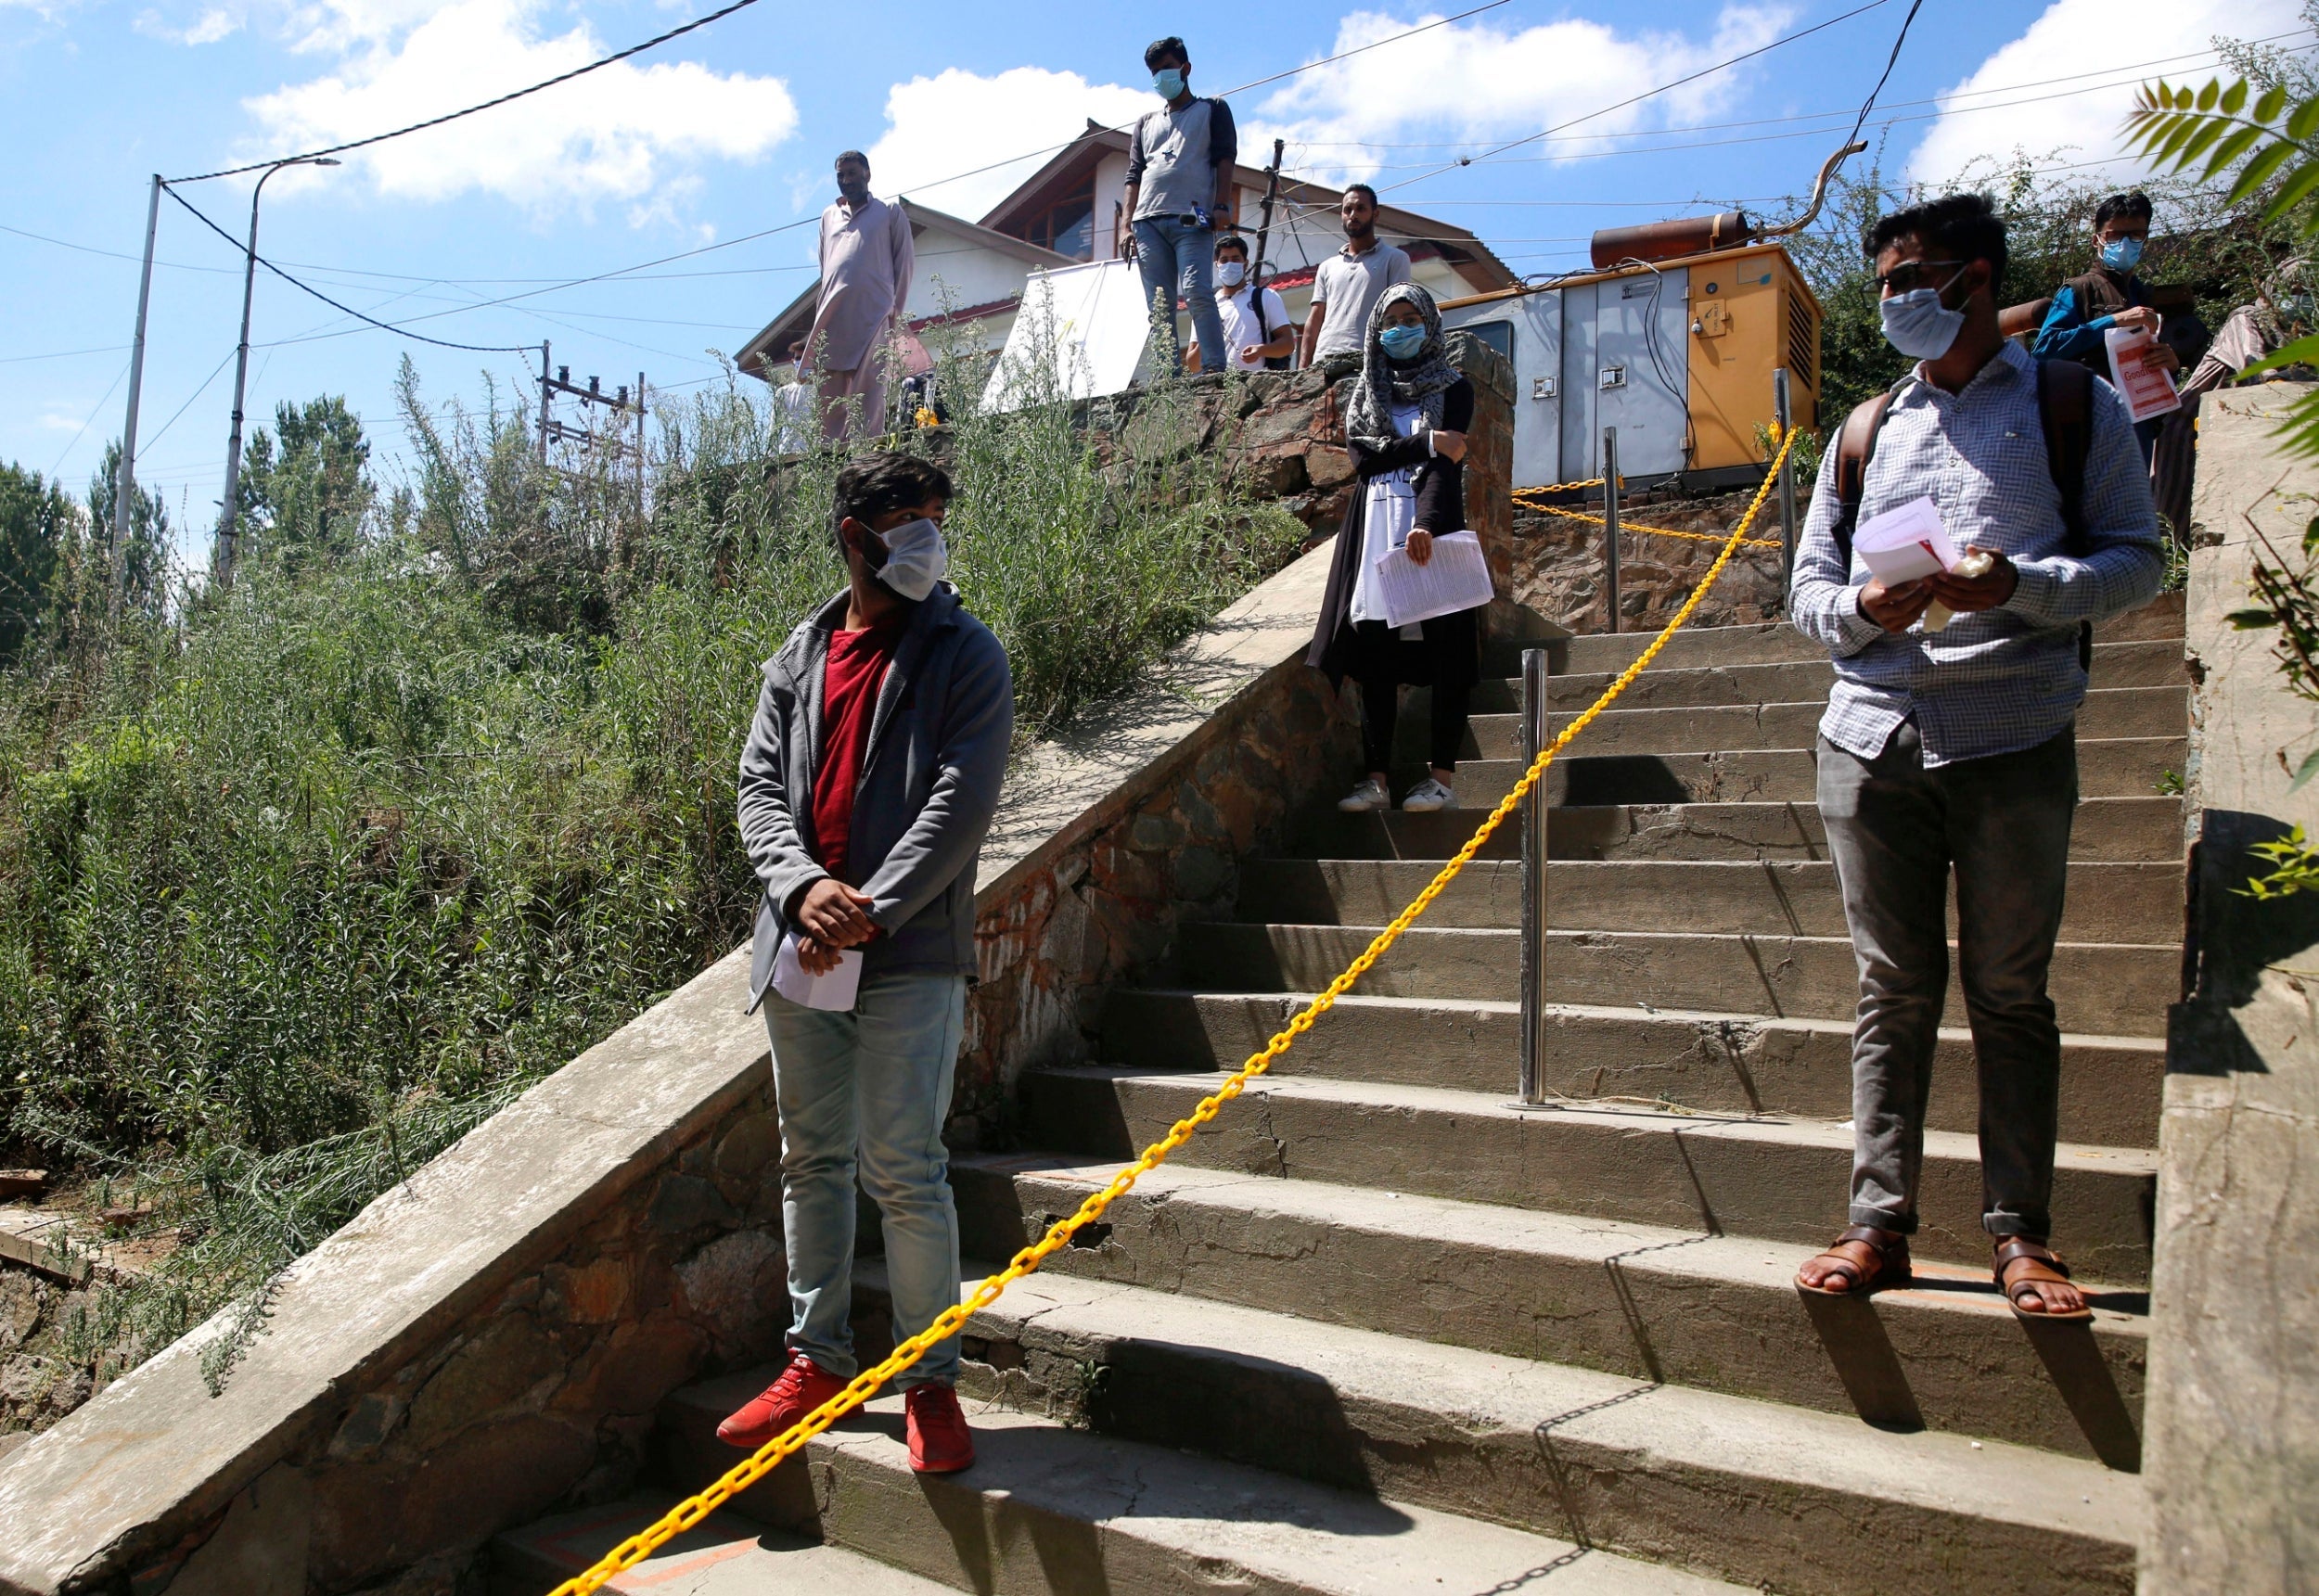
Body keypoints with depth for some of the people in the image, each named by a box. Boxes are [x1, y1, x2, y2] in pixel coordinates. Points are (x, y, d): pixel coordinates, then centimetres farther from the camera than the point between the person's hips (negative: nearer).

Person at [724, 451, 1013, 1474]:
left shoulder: (964, 656, 0)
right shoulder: (800, 656, 14)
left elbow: (960, 804, -9)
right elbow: (760, 788, 7)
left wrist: (870, 913, -16)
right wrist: (804, 887, -13)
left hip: (908, 957, -5)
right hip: (797, 951, 5)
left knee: (903, 1172, -4)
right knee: (811, 1161, 14)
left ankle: (932, 1379, 13)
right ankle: (817, 1360, 29)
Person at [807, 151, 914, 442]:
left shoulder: (890, 212, 13)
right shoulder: (829, 216, 25)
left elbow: (906, 261, 9)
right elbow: (824, 267, 25)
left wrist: (895, 306, 2)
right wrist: (820, 312, 15)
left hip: (873, 313, -4)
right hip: (832, 317, 4)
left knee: (868, 393, -13)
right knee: (829, 393, -4)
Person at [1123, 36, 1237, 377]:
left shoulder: (1212, 110, 18)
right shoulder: (1146, 122, 29)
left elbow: (1225, 157, 5)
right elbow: (1134, 175, 22)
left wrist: (1221, 205, -11)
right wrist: (1128, 224, 9)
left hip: (1191, 218, -4)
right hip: (1148, 221, 5)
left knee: (1196, 291, -22)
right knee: (1158, 306, -5)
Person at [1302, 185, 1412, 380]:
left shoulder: (1394, 259, 13)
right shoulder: (1328, 267, 26)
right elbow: (1315, 319, 20)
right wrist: (1303, 367, 8)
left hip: (1367, 359, -4)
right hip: (1323, 362, 4)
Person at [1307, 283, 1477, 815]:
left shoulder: (1453, 389, 9)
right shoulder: (1363, 395, 20)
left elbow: (1449, 462, -7)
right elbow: (1362, 456, 2)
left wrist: (1426, 523, -22)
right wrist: (1427, 444, -7)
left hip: (1432, 523, -3)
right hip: (1373, 525, 3)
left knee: (1443, 648, -7)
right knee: (1376, 652, -2)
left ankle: (1444, 776, -3)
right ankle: (1377, 777, 0)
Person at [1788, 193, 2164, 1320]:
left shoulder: (2075, 408, 10)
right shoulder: (1863, 431, 19)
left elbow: (2137, 560, 2)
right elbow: (1809, 594, 15)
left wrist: (2021, 584, -16)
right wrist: (1865, 607, -8)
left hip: (2014, 738, -2)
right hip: (1872, 737, 3)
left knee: (2010, 992, 2)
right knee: (1892, 991, 4)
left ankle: (2020, 1231, 12)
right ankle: (1879, 1224, 9)